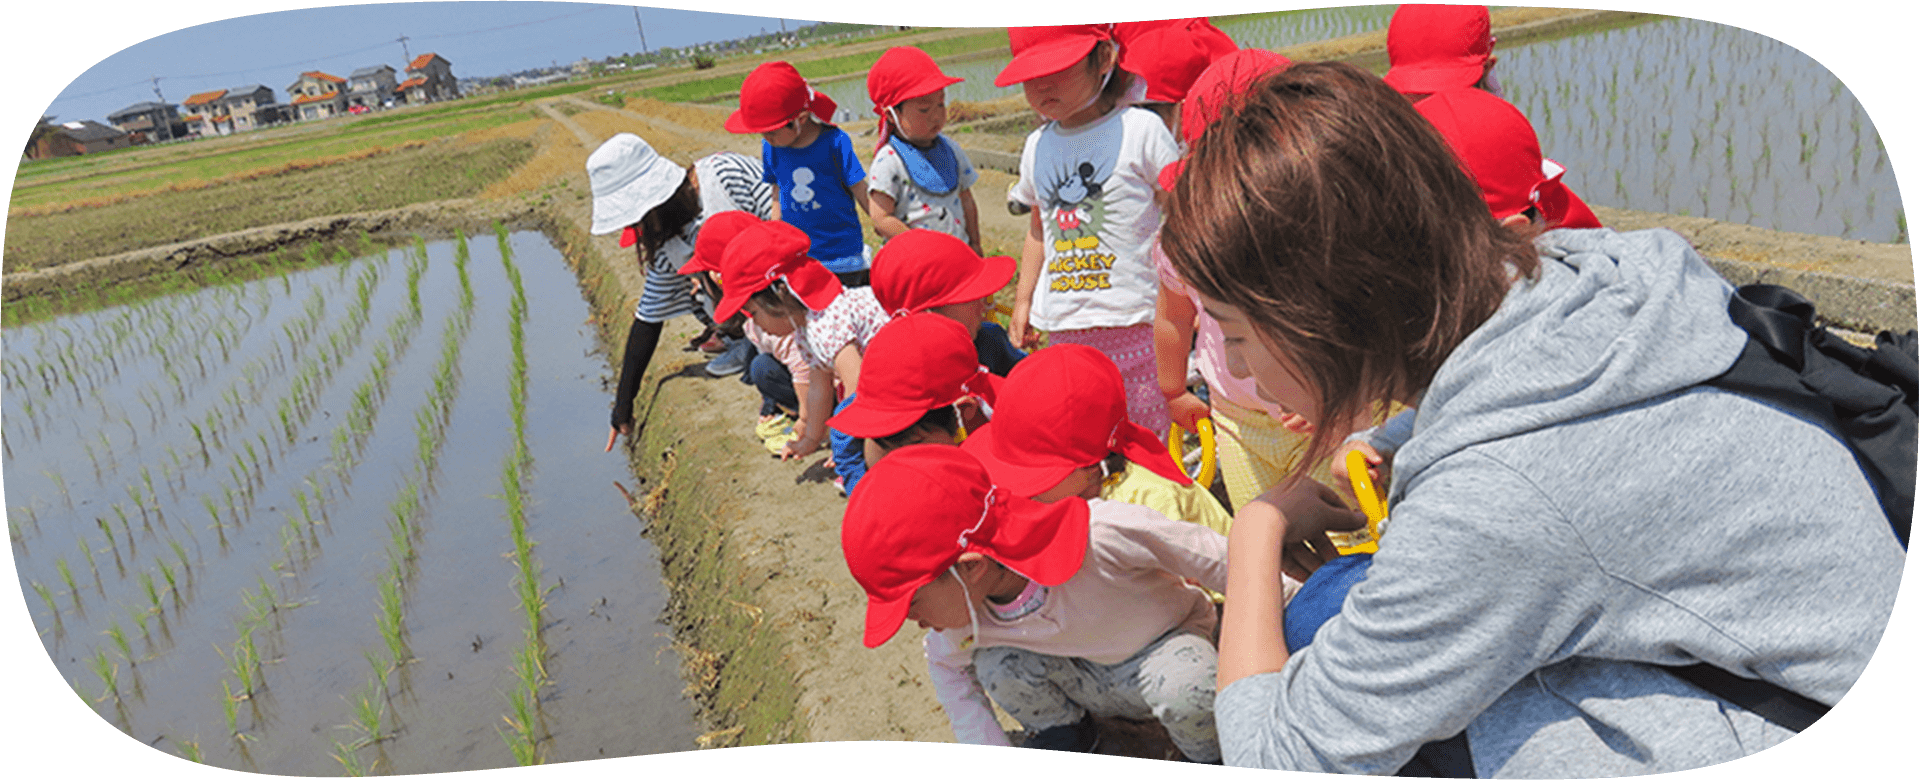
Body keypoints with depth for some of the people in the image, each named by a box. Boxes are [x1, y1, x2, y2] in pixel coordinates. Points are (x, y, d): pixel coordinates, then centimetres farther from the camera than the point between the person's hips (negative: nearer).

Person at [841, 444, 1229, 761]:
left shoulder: (1103, 534, -41)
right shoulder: (963, 612, -21)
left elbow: (1221, 560, -28)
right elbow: (945, 664, 3)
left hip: (1168, 646, -4)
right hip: (1094, 683, 4)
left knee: (1183, 688, -37)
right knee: (997, 663, -23)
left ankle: (1208, 755, -3)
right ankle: (1063, 736, 7)